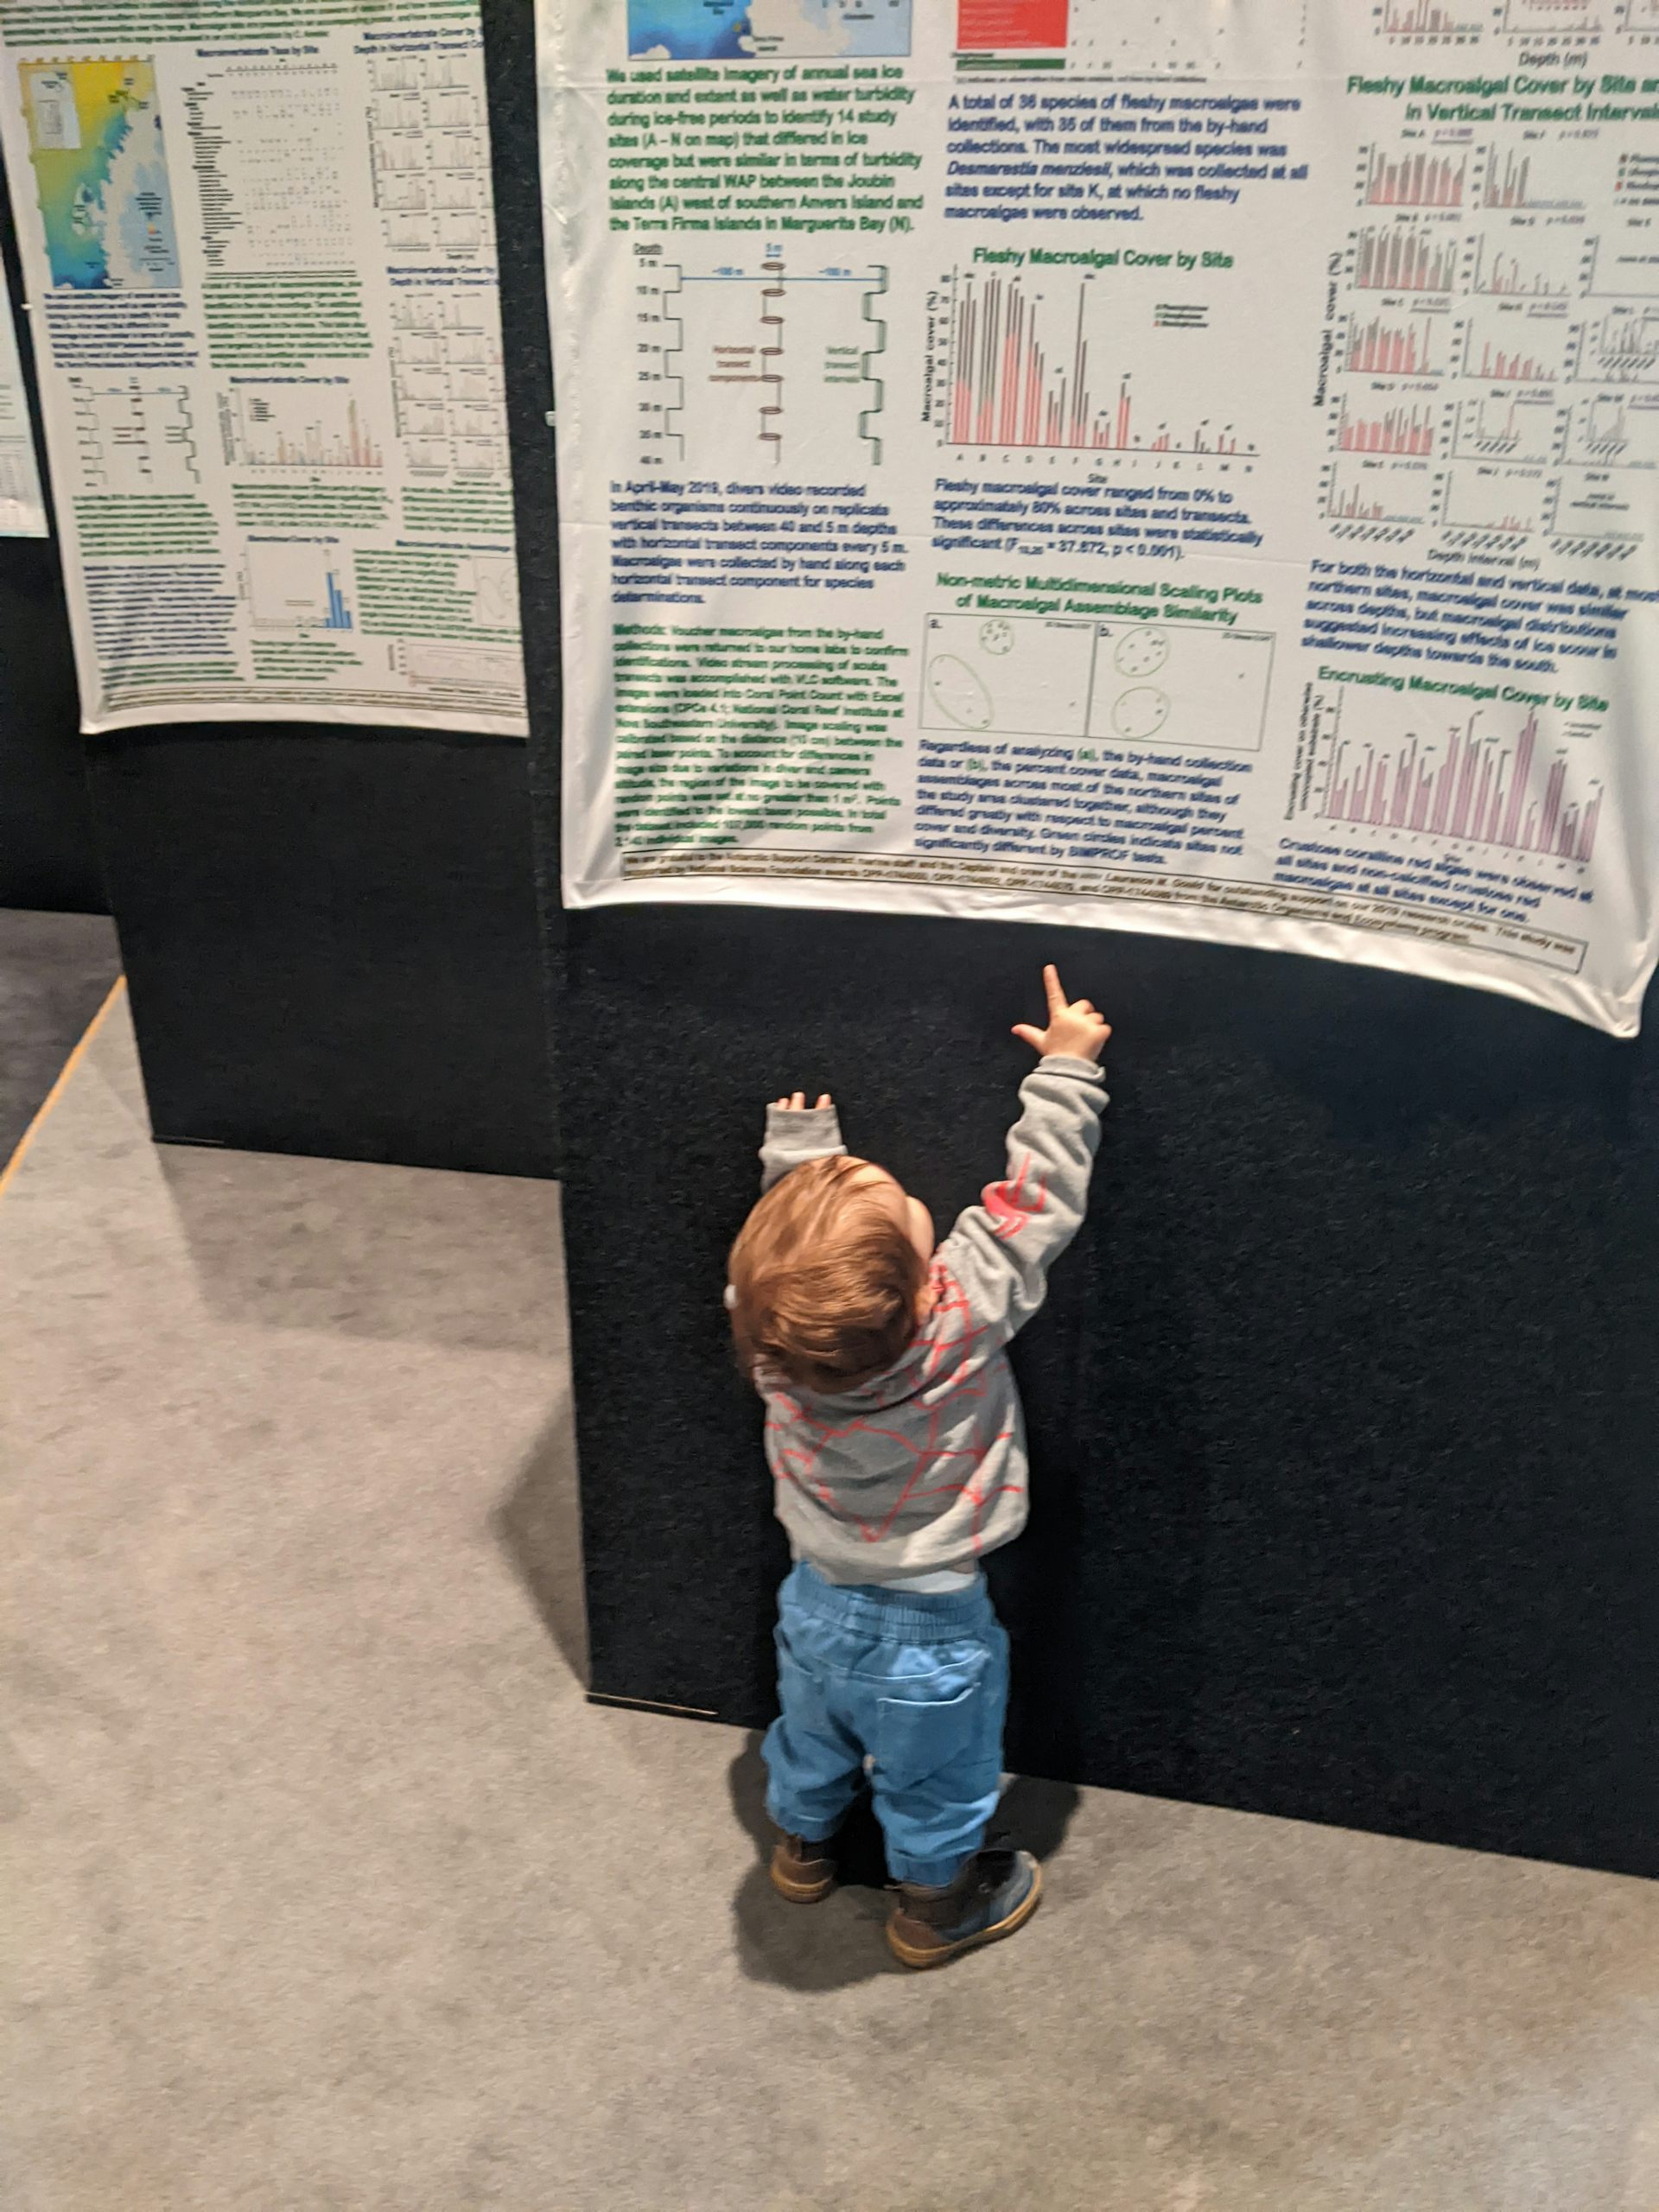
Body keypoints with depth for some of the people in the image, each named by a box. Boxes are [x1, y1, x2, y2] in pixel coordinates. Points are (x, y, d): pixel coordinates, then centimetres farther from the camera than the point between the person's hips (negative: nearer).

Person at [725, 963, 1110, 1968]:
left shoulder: (775, 1323, -27)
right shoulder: (963, 1316, -37)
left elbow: (794, 1210, -4)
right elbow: (1038, 1199, -25)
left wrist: (797, 1147, 2)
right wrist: (1067, 1069, -17)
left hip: (818, 1604, 4)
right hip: (928, 1633, -4)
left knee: (814, 1742, 32)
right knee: (936, 1781, 25)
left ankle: (803, 1845, 59)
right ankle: (937, 1904, 50)